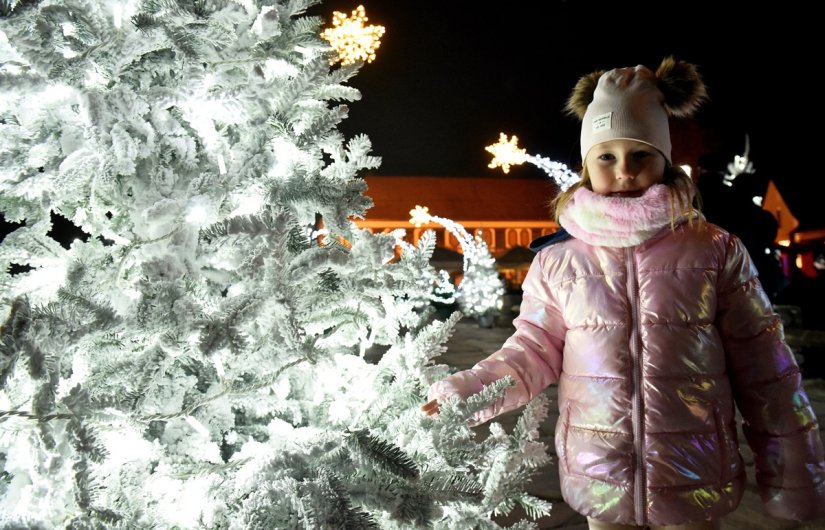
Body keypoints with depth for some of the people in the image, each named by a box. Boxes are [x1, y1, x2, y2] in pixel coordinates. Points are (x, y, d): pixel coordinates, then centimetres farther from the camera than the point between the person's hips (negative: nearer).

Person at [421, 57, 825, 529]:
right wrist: (464, 393, -15)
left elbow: (764, 370, -1)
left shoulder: (715, 250, -5)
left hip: (695, 483, 0)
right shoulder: (558, 261, -4)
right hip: (600, 481, 1)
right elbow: (533, 353, 0)